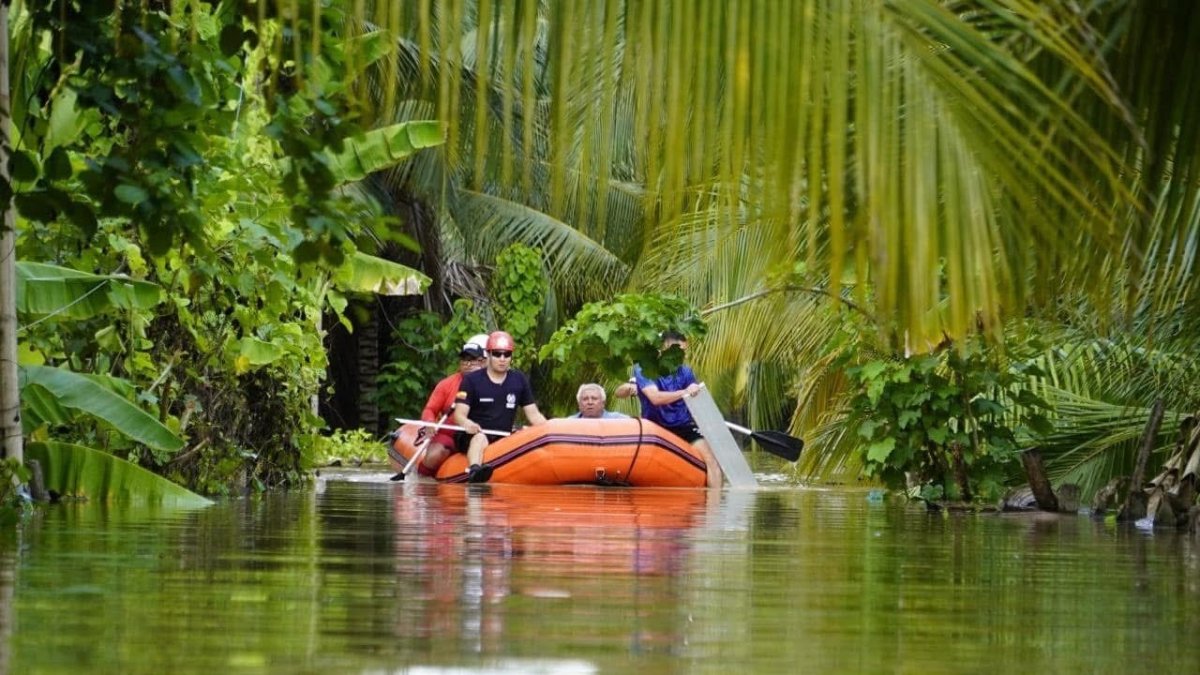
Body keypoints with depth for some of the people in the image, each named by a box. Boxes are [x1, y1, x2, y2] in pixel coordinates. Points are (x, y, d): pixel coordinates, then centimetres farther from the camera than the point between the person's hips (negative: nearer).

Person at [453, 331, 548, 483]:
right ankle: (474, 470, -67)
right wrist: (466, 423, -33)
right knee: (480, 438, -39)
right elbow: (459, 414, -8)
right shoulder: (471, 380, 0)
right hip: (471, 437, -6)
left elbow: (534, 415, 10)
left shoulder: (519, 380, 11)